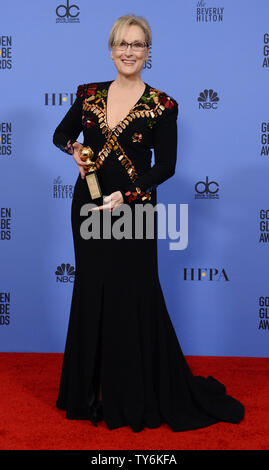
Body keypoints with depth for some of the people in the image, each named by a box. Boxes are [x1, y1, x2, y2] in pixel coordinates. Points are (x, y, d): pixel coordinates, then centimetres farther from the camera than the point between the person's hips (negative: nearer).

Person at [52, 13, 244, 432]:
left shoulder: (162, 106, -4)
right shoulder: (89, 94, 6)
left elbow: (166, 165, -4)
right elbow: (60, 134, 17)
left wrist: (127, 196, -17)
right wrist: (75, 150, -6)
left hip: (133, 211, -4)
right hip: (88, 208, 4)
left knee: (133, 298, 1)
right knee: (92, 295, 10)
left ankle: (138, 398, 20)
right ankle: (96, 391, 28)